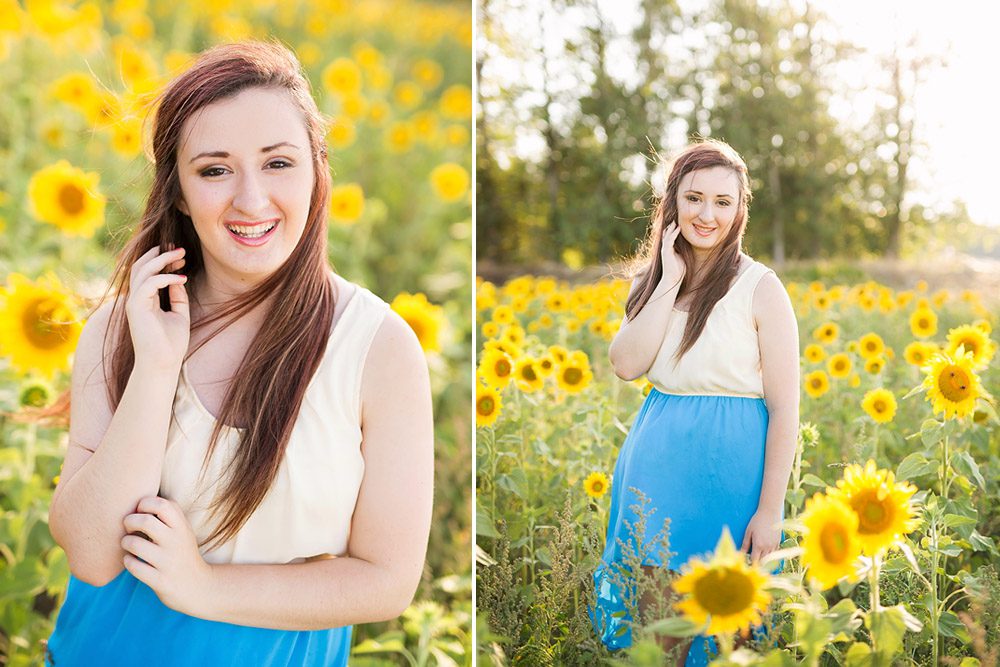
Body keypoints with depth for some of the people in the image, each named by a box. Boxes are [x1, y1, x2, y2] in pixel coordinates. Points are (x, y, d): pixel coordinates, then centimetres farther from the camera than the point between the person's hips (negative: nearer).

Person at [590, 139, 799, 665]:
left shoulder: (760, 288, -7)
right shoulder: (652, 280, 7)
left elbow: (784, 410, -9)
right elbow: (626, 365, -10)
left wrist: (770, 512, -13)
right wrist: (672, 281, -11)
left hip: (730, 465, -4)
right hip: (657, 463, 4)